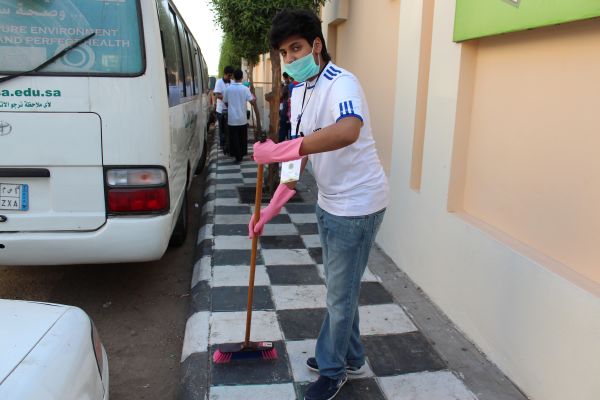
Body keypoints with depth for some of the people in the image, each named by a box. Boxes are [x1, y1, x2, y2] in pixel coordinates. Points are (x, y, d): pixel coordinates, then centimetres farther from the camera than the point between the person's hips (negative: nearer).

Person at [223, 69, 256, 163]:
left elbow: (225, 102, 6)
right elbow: (252, 101, -10)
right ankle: (242, 154, 23)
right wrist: (253, 97, 12)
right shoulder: (245, 89, -7)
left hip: (232, 119, 0)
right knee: (242, 138, 14)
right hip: (242, 118, 0)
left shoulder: (228, 89, -3)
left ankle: (237, 156, 3)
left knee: (234, 138, 5)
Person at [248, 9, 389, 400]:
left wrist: (279, 150, -44)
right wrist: (272, 208, 5)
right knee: (340, 287, 21)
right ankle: (351, 358, 42)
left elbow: (348, 131, -45)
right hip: (330, 202, 9)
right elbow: (301, 152, 10)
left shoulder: (341, 83, -21)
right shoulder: (299, 91, 7)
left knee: (341, 293, 6)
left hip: (358, 204, -9)